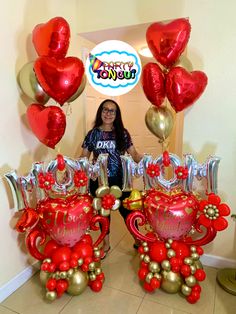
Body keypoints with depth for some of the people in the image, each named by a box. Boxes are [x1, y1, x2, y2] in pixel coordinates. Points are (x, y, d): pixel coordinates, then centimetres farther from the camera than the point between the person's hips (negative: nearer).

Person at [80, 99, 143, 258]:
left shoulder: (122, 133, 1)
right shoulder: (93, 134, 0)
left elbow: (134, 154, -1)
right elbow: (84, 157, 2)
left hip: (119, 180, 0)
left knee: (127, 210, 9)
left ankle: (138, 240, 34)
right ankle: (106, 244, 37)